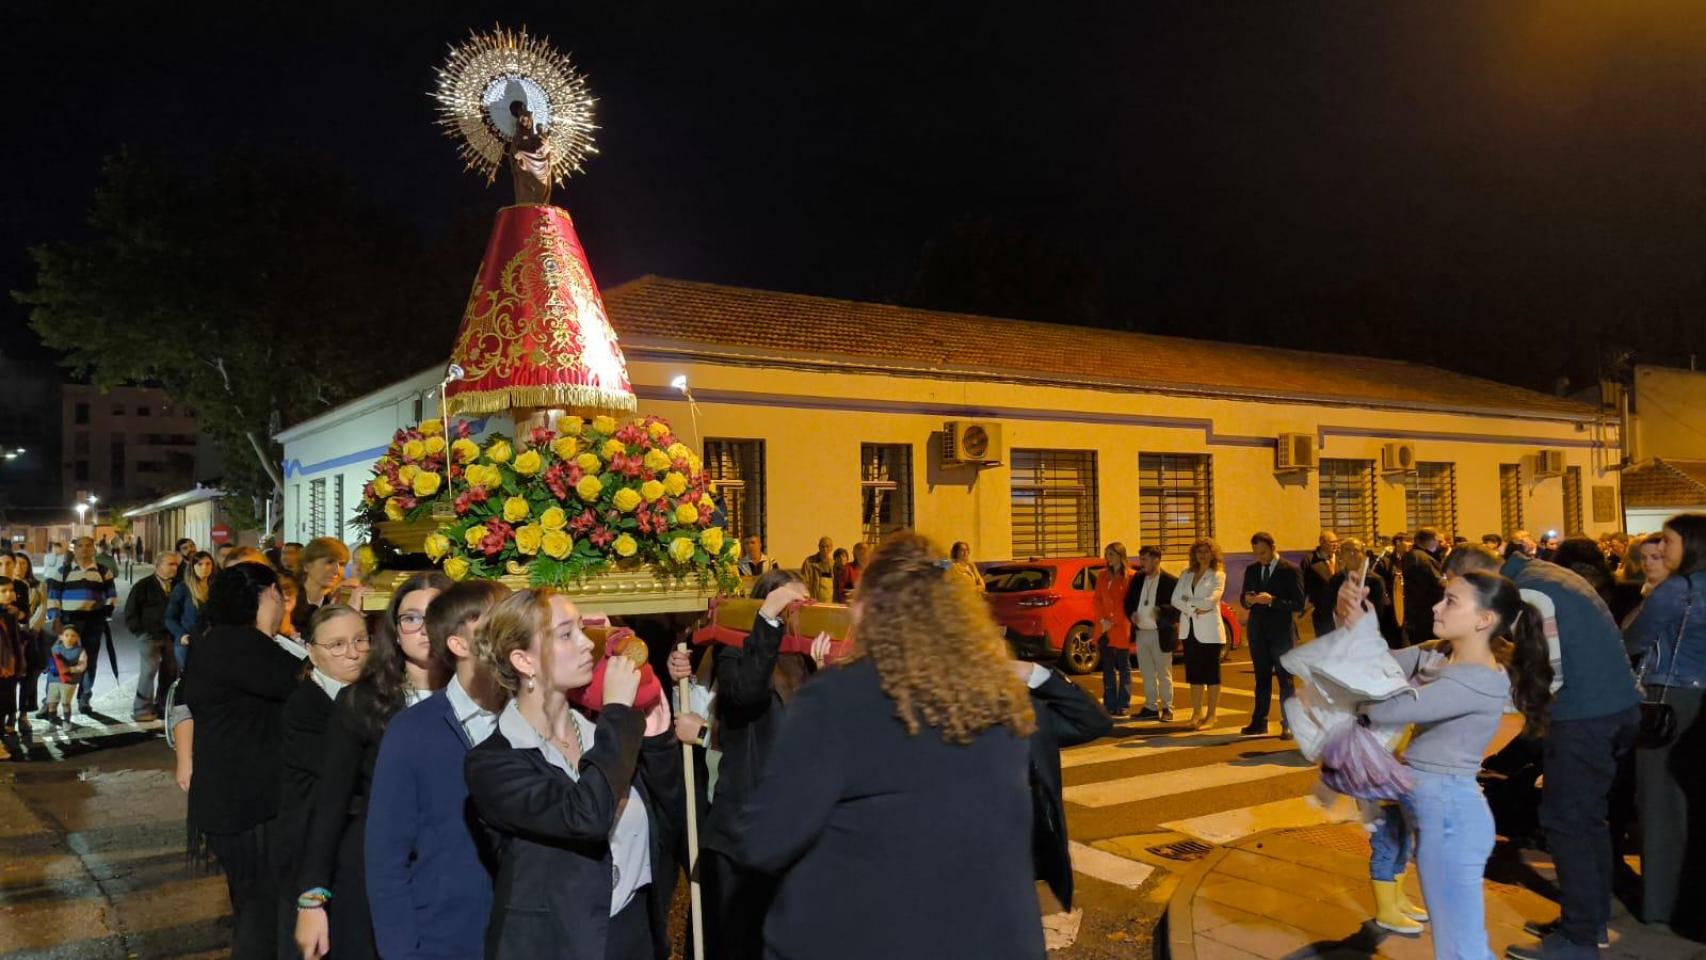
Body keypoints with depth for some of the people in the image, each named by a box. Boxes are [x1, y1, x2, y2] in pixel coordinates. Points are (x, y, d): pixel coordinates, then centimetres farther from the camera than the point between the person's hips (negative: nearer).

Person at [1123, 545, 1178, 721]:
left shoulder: (1170, 581, -10)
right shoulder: (1137, 579, 7)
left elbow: (1178, 608, -12)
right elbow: (1128, 601, 16)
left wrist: (1161, 612, -25)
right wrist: (1131, 613, -3)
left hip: (1161, 634, -6)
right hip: (1141, 633, 6)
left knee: (1164, 673, 4)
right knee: (1147, 674, 12)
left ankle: (1167, 708, 13)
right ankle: (1151, 707, 20)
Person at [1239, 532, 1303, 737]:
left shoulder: (1290, 570, -7)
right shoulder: (1251, 570, 9)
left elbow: (1298, 604, -12)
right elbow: (1243, 599, 15)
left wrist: (1272, 601, -23)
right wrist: (1247, 600, -9)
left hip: (1281, 632, -5)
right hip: (1258, 632, 5)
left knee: (1285, 679, 1)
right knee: (1261, 678, 12)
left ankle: (1288, 725, 6)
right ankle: (1259, 722, 18)